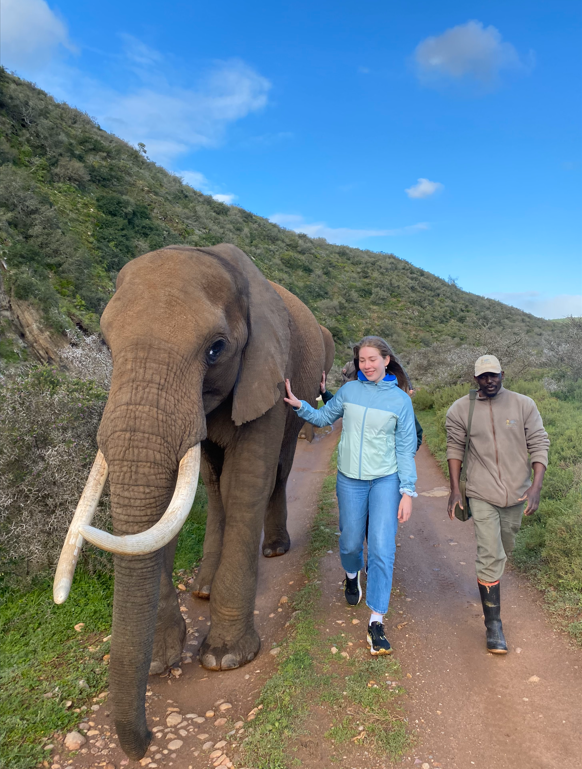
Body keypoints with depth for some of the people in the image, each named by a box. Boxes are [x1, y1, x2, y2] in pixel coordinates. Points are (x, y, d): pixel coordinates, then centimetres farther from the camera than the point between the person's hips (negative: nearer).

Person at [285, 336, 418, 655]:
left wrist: (408, 491, -6)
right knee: (351, 542, 11)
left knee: (382, 547, -8)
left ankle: (376, 622, 3)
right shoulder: (349, 390, 1)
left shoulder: (400, 399, -3)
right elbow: (324, 418, 14)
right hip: (350, 479, 2)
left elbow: (406, 448, -1)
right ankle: (352, 575, 47)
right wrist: (299, 405, -4)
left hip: (386, 480, -2)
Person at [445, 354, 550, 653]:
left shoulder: (524, 405, -5)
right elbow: (455, 448, 2)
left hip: (516, 493, 3)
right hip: (482, 494, -2)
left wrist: (536, 486, -13)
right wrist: (454, 489, -1)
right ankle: (493, 624, 5)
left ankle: (488, 575, 54)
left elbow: (539, 444, -3)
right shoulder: (460, 409, -6)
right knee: (490, 556, -6)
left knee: (504, 548, 21)